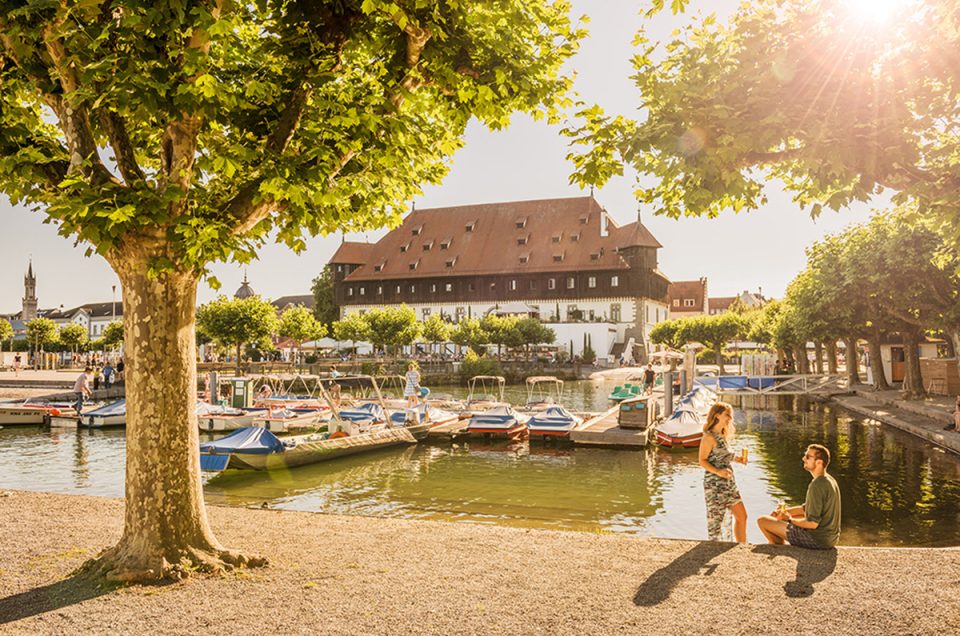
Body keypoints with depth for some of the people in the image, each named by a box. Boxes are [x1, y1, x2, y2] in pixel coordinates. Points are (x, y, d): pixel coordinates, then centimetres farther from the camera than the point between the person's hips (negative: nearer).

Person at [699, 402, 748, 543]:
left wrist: (736, 458, 3)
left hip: (729, 482, 9)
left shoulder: (723, 435, 12)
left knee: (742, 516, 12)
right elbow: (702, 460, -16)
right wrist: (718, 471, -29)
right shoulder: (709, 437, -13)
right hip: (714, 483, -9)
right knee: (715, 519, 0)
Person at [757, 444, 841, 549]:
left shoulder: (817, 485, -24)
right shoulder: (829, 480, 8)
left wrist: (790, 520, -10)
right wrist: (784, 511, 7)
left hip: (818, 540, -10)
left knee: (762, 521, -5)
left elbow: (813, 523, -26)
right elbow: (807, 508, 17)